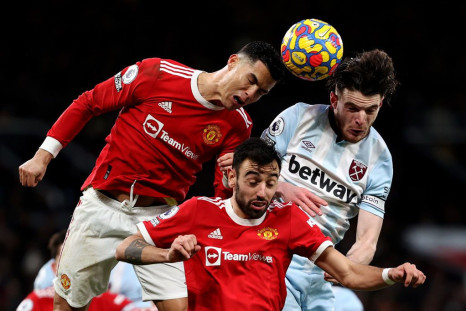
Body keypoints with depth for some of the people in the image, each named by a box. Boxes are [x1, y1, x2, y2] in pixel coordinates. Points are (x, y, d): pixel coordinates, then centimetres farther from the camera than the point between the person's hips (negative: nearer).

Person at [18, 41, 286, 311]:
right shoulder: (158, 73, -12)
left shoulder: (238, 125, -5)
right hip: (103, 204, -1)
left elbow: (225, 198, 0)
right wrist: (43, 155, -1)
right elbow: (88, 104, -1)